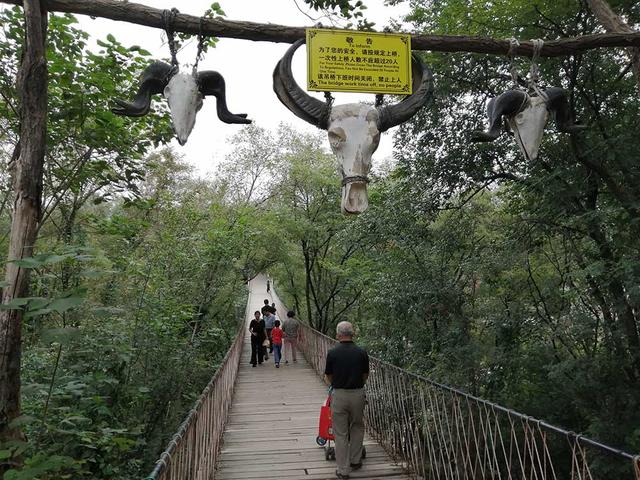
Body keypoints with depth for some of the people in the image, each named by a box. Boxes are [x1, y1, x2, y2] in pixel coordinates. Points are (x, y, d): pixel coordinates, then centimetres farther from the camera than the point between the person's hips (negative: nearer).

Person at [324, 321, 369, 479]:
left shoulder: (332, 352, -8)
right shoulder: (362, 352, -5)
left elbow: (329, 376, 4)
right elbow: (365, 375, 7)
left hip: (339, 395, -1)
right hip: (358, 394, 2)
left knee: (340, 433, 8)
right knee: (357, 427, 23)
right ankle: (355, 461, 30)